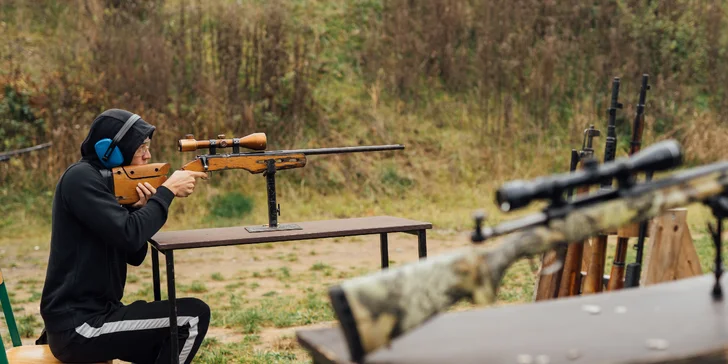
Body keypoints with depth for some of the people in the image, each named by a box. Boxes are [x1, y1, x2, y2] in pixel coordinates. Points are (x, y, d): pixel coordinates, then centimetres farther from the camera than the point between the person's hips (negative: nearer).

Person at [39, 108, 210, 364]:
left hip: (91, 313, 10)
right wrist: (168, 190, -13)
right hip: (78, 326, -10)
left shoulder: (107, 179, 13)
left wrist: (140, 210, -5)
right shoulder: (81, 177, -13)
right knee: (194, 316, -12)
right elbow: (129, 235, -24)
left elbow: (134, 254, 12)